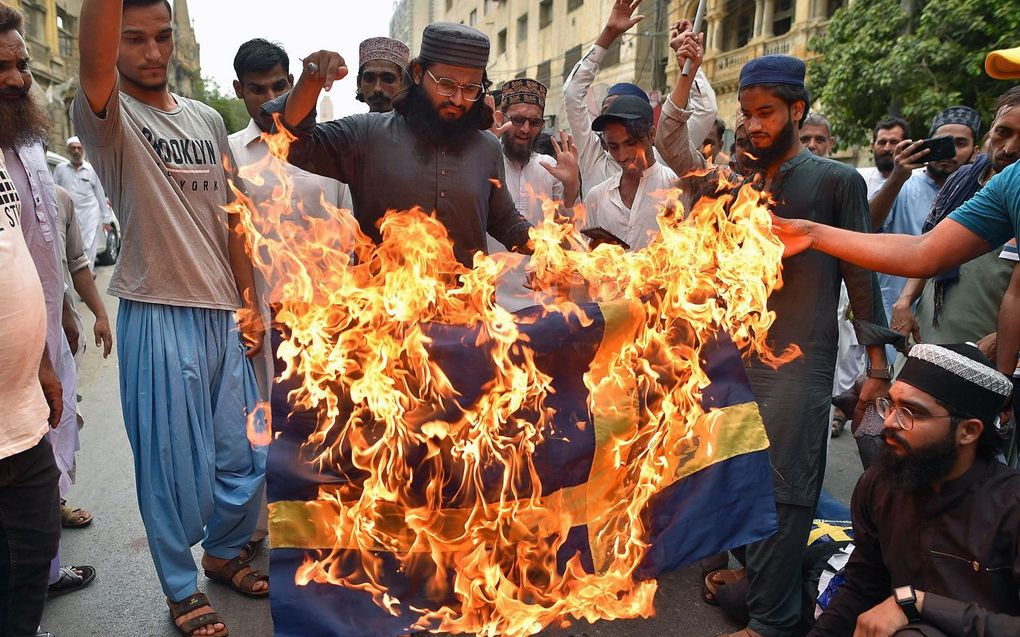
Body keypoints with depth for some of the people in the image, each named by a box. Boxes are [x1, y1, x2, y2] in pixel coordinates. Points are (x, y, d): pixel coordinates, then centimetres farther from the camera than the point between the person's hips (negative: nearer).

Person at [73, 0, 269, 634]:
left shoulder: (208, 120, 11)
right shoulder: (109, 117, -5)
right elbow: (94, 54, -29)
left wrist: (249, 302, 9)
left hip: (224, 315, 5)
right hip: (158, 318, -5)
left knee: (245, 453, 14)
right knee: (175, 463, 6)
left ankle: (224, 551, 40)